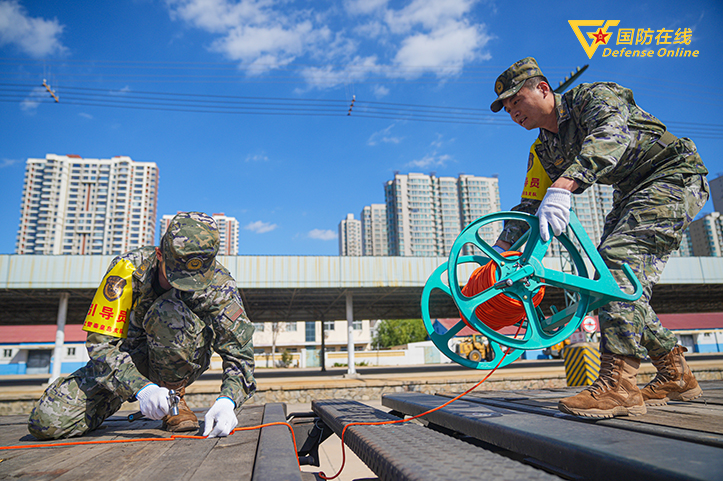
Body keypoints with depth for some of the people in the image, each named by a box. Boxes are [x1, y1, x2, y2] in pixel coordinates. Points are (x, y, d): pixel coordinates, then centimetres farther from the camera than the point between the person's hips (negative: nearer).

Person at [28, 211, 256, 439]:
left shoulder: (218, 284, -23)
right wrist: (142, 388, -40)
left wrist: (227, 400, -41)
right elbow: (100, 342, -26)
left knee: (170, 311, -34)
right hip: (130, 358, 2)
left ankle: (175, 395, -13)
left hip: (181, 361, -1)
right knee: (46, 423, -12)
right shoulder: (129, 269, -24)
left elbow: (240, 352, -23)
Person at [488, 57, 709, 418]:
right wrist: (497, 252, -5)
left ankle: (618, 384, -30)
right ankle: (676, 375, 12)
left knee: (619, 257, -27)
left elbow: (610, 136, -39)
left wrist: (562, 188, -54)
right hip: (633, 192, 9)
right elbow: (528, 206, 6)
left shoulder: (593, 96, -16)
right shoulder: (544, 151, 7)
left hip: (675, 175, -9)